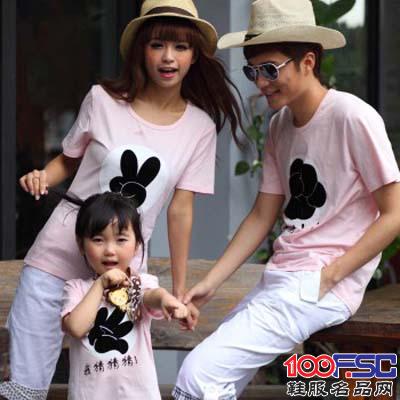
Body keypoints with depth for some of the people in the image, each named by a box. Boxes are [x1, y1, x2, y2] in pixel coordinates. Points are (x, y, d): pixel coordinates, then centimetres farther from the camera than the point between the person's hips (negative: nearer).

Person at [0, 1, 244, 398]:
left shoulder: (200, 126, -1)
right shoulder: (102, 100, -4)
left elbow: (180, 209, 1)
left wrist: (179, 290, 2)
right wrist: (41, 177, -11)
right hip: (61, 249, -1)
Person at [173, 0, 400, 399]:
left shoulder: (353, 117, -12)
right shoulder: (280, 125, 11)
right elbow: (262, 216, 14)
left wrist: (327, 276, -15)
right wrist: (210, 283, 4)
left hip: (322, 286, -8)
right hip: (280, 277, 8)